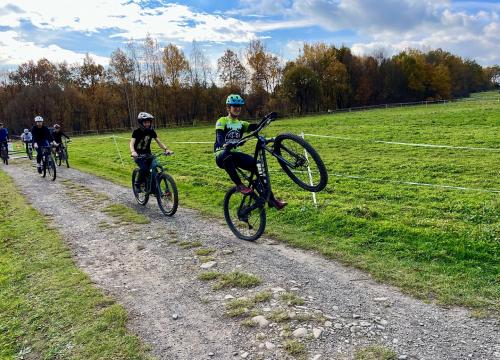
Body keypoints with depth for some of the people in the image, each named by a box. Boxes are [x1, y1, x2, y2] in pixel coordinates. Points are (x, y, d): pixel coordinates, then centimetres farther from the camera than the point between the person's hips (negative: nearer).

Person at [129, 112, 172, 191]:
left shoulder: (151, 131, -5)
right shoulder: (137, 132, -17)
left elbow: (158, 141, -10)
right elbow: (131, 143, -29)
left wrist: (166, 149, -28)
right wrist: (133, 152, -51)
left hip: (147, 153, 4)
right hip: (138, 154, -4)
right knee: (144, 168, -25)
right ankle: (137, 184, -3)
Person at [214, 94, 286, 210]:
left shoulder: (241, 124, 17)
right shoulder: (222, 121, 1)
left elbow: (255, 127, -1)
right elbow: (219, 136, -19)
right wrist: (225, 145, -42)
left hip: (236, 154, 5)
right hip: (222, 155, -5)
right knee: (227, 156, -42)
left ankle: (271, 199, -12)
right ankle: (239, 185, -32)